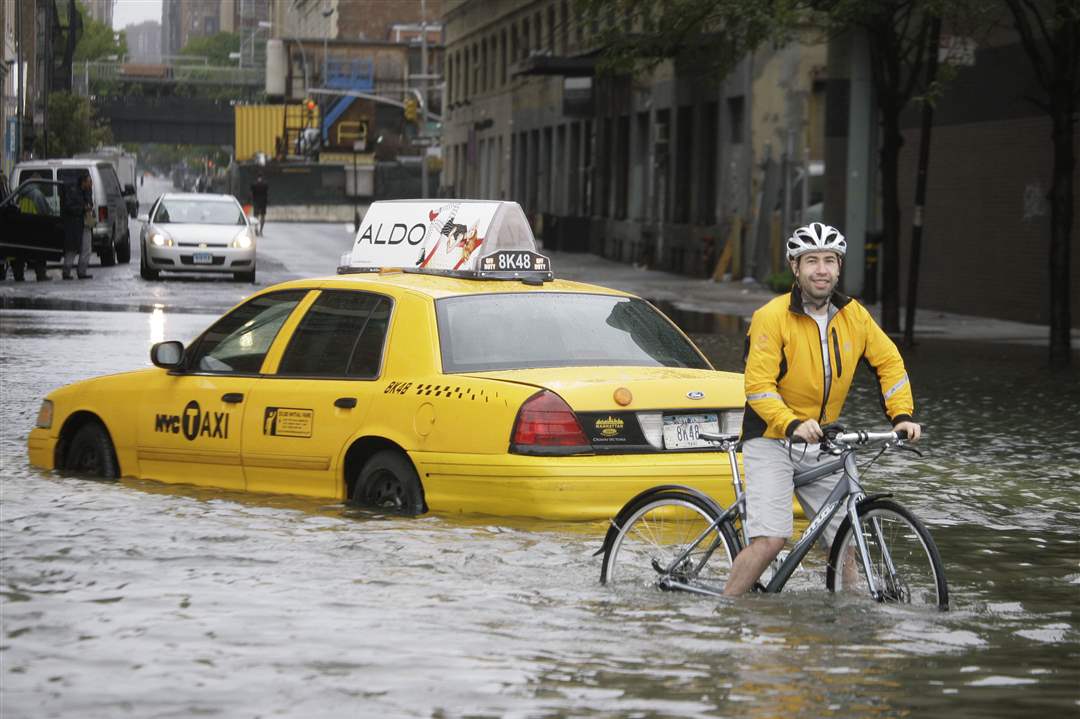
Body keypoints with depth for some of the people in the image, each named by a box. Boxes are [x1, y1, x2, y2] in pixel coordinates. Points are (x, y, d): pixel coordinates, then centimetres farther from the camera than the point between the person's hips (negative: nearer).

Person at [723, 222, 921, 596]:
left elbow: (889, 361, 10)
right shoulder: (772, 317, -14)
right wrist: (792, 425, -33)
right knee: (770, 540, -17)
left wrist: (902, 415, -4)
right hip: (771, 439, -5)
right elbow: (758, 386, -19)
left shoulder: (854, 315, 2)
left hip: (820, 443, 5)